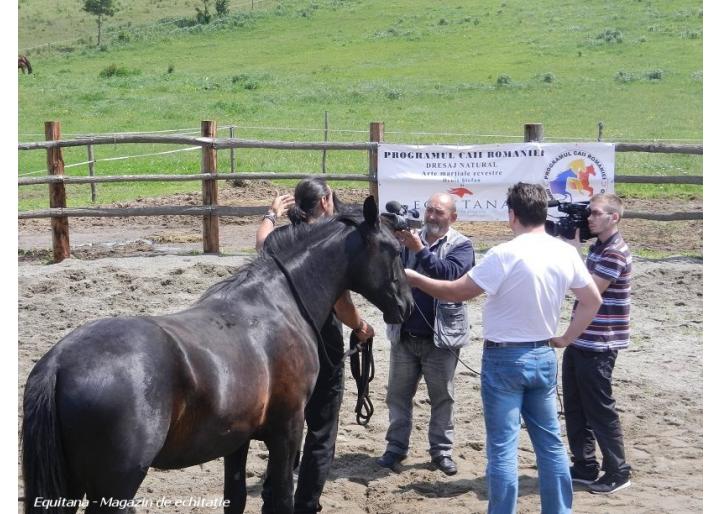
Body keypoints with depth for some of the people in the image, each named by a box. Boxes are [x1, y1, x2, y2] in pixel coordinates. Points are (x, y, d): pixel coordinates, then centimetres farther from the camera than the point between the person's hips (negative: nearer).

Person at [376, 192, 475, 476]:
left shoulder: (461, 245, -4)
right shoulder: (410, 238, 6)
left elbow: (449, 273, -21)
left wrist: (419, 249, -28)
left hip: (441, 336, -3)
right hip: (404, 334, 3)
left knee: (442, 397, 7)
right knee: (398, 394, 10)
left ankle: (441, 450, 18)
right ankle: (396, 446, 20)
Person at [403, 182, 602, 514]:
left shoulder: (505, 255, -18)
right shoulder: (566, 253, 0)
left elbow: (456, 292, -13)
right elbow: (592, 300, 9)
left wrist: (412, 277, 0)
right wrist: (566, 339, 15)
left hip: (505, 359, -6)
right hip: (543, 356, 6)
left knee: (502, 448, -1)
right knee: (550, 443, 14)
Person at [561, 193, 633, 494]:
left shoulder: (615, 253, -17)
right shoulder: (597, 247, 13)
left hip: (598, 345, -9)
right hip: (580, 341, 9)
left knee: (599, 410, -2)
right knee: (574, 407, 13)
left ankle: (617, 472, 9)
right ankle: (584, 467, 22)